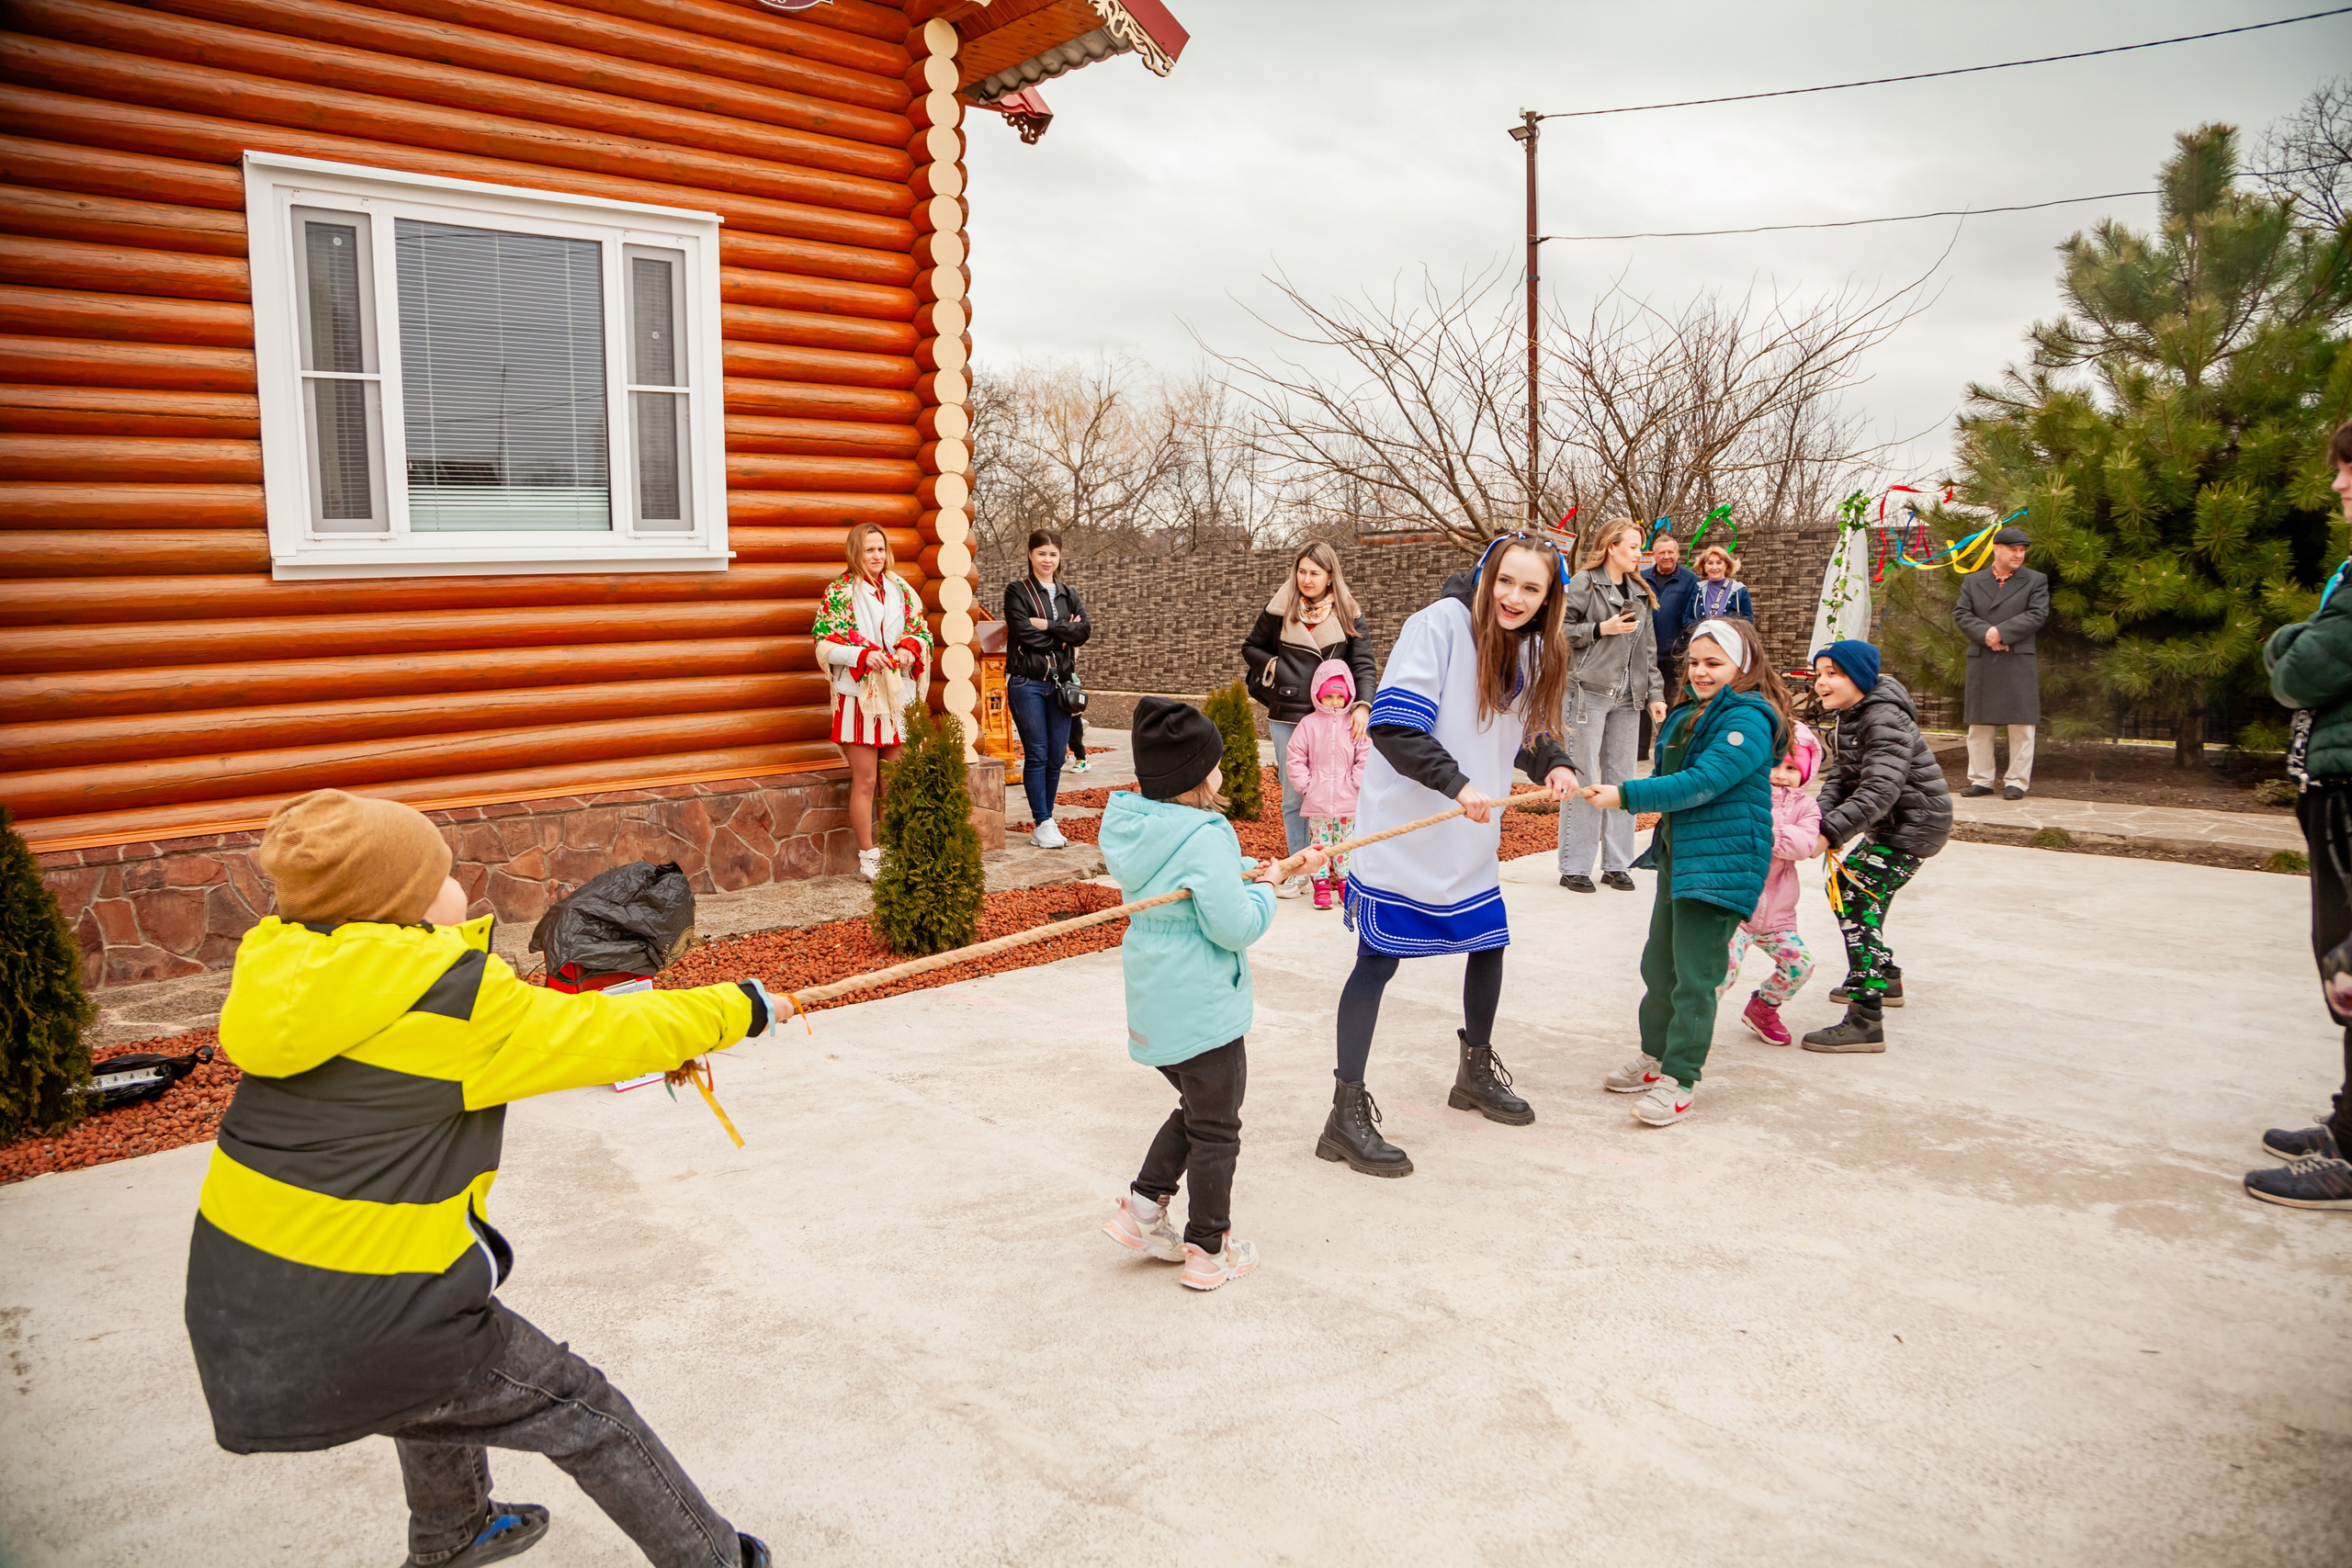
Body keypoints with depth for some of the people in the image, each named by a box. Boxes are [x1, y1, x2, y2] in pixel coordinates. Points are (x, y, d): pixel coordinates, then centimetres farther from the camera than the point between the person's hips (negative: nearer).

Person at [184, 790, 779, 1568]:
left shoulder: (283, 971, 3)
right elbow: (612, 1037, -9)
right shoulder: (457, 997, -18)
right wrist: (741, 1007, 5)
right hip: (362, 1327, -8)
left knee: (442, 1381, 36)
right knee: (584, 1414, 10)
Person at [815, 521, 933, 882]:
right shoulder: (839, 593, -1)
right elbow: (825, 647, -5)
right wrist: (864, 655, -19)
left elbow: (923, 633, 13)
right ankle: (868, 858, 7)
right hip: (859, 696, -4)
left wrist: (911, 649, -9)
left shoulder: (902, 590, 11)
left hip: (899, 696, 4)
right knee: (865, 780, -1)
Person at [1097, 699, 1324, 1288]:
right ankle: (1208, 1250, 21)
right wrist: (1267, 884, -5)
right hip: (1201, 1008, -8)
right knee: (1215, 1129, 9)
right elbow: (1236, 926, -24)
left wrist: (1287, 864, 11)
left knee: (1195, 1108, 26)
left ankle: (1143, 1206, 25)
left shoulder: (1135, 826, 5)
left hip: (1153, 1003, 8)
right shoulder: (1204, 838, -23)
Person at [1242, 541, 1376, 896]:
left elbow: (1363, 664, -2)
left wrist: (1363, 705, -18)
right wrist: (1272, 665, -5)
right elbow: (1250, 648, 15)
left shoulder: (1348, 614, 1)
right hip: (1287, 719, 1)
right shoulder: (1279, 610, 2)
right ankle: (1299, 872, 17)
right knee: (1293, 798, 7)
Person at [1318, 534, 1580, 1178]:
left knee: (1488, 942, 18)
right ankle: (1347, 1115, 4)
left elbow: (1531, 730, 16)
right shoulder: (1440, 624, -18)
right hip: (1401, 830, -7)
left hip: (1471, 838, 8)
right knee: (1377, 959, -4)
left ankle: (1475, 1072, 42)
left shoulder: (1535, 651, 5)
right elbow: (1393, 724, -24)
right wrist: (1458, 784, -32)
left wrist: (1555, 764, -6)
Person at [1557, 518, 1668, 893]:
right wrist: (1601, 629, -13)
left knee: (1621, 778, 8)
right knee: (1583, 779, -4)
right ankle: (1574, 867, 2)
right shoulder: (1584, 583, -2)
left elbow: (1648, 649, 18)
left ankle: (1617, 864, 15)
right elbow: (1559, 630, -7)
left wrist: (1655, 693, 11)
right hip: (1589, 692, -6)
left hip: (1628, 698, 6)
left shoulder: (1640, 593, 17)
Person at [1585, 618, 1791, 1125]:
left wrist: (1625, 795, -25)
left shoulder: (1748, 719, -15)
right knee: (1659, 963, 17)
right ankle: (1657, 1058, 32)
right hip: (1678, 854, 10)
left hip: (1722, 861, -10)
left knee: (1694, 974, -6)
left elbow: (1702, 783, -24)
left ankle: (1680, 1080, 3)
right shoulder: (1689, 715, 15)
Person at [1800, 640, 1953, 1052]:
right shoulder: (1852, 716, 9)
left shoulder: (1885, 721, -23)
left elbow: (1880, 790, -34)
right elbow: (1840, 777, 4)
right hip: (1889, 825, 11)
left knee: (1856, 903, -18)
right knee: (1844, 887, 23)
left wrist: (1831, 832, -41)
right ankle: (1884, 980, 41)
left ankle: (1865, 1021, -20)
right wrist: (1821, 818, -15)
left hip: (1914, 824, -11)